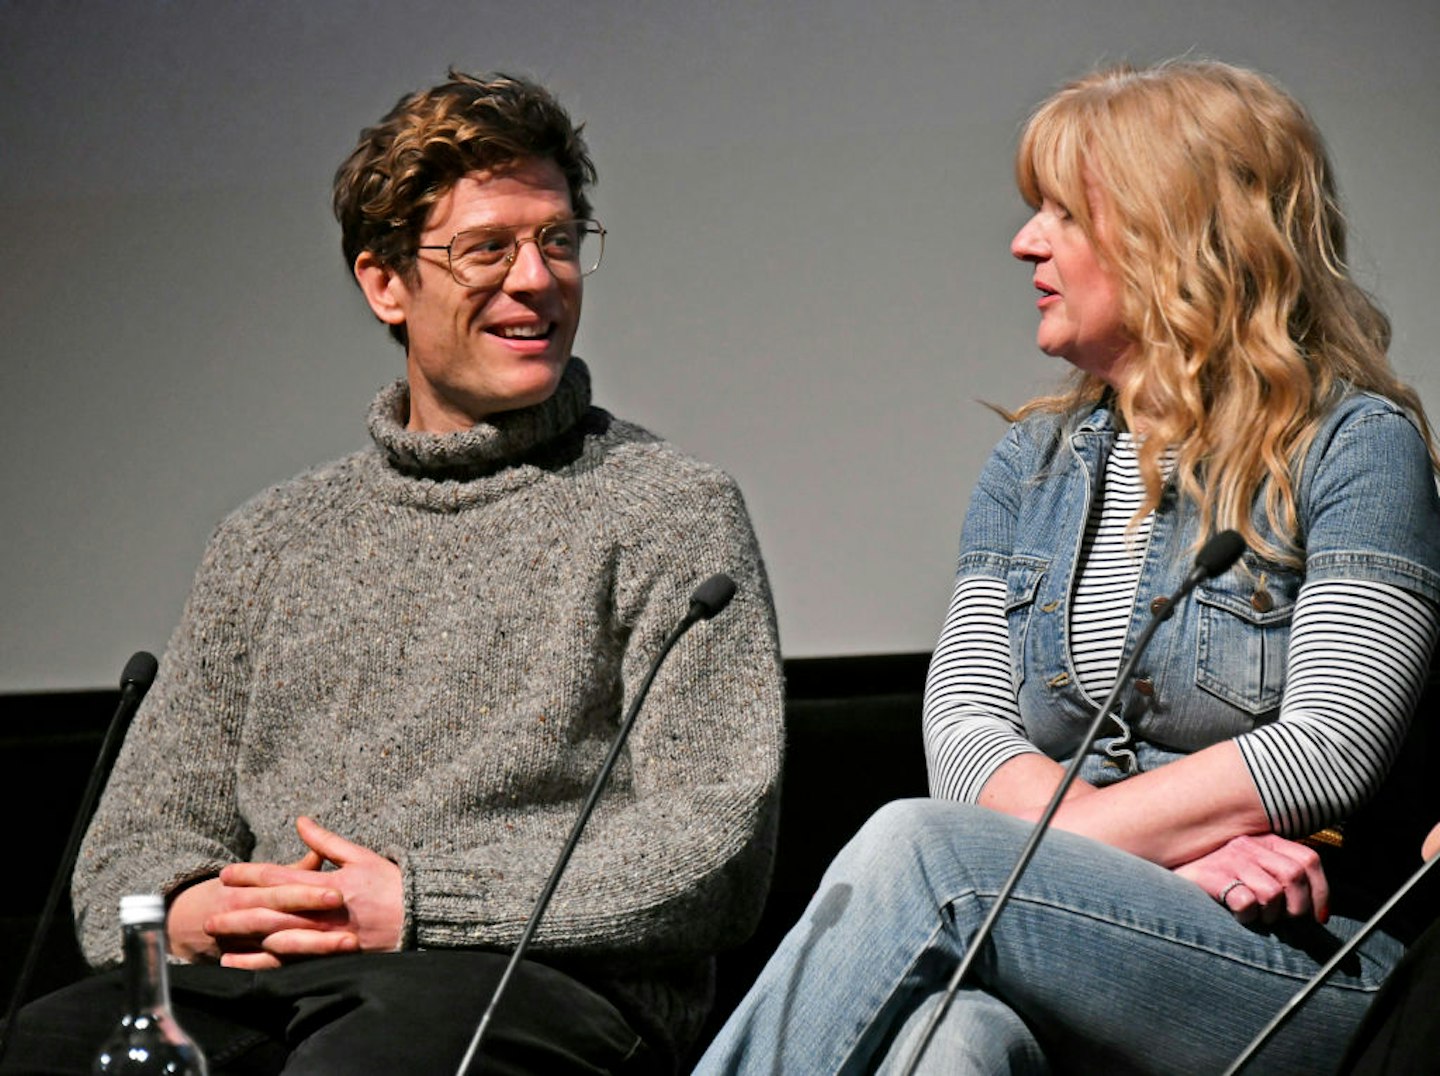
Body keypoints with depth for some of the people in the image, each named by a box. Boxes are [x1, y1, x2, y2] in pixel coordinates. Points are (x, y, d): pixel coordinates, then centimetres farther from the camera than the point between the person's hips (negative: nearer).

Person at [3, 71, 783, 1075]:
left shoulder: (669, 511, 10)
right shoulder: (274, 540, 23)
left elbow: (715, 857, -2)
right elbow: (136, 842, 22)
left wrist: (420, 907, -10)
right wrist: (185, 912, -3)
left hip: (548, 987, -4)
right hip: (263, 982, 4)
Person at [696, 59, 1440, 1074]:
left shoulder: (1357, 447, 1)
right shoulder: (1033, 463, 19)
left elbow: (1328, 749, -11)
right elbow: (964, 732, 6)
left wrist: (1051, 840, -13)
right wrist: (1180, 848, -12)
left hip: (1313, 976, -4)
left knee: (916, 850, -30)